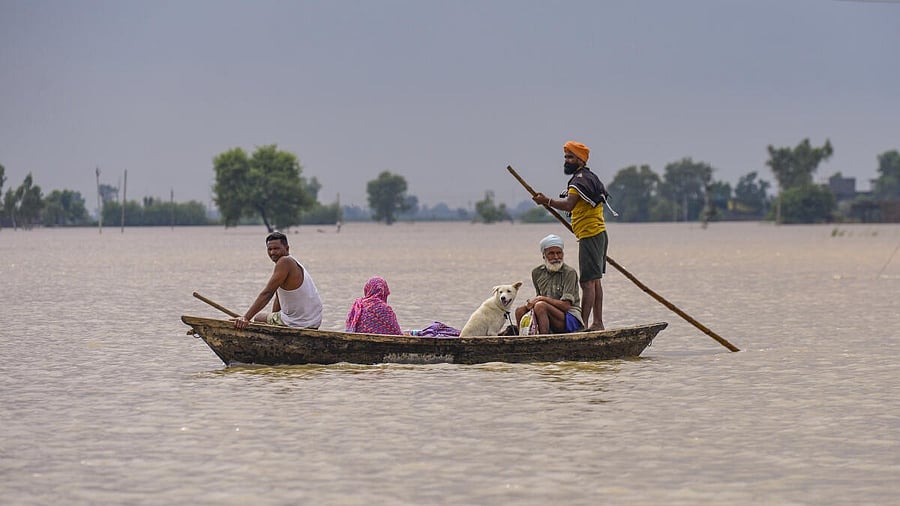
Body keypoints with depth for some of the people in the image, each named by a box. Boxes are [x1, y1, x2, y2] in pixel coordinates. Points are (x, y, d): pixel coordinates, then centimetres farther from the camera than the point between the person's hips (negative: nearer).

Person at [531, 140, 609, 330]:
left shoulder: (581, 179, -14)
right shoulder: (589, 177, 20)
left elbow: (568, 205, -28)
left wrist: (547, 201, -23)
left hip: (589, 235, -11)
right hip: (598, 234, 11)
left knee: (588, 282, -13)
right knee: (595, 280, 13)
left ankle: (583, 324, -16)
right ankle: (598, 323, 15)